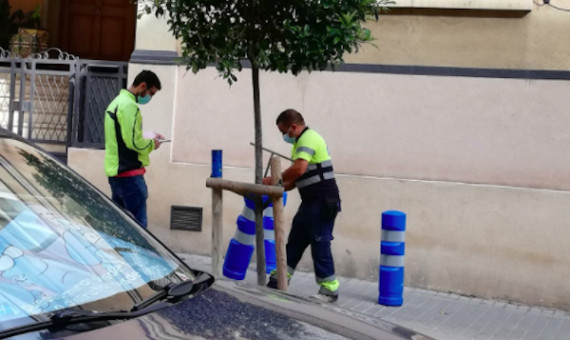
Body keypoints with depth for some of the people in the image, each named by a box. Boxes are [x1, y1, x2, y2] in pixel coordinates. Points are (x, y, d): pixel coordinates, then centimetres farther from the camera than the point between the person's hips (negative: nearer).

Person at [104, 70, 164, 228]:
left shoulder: (117, 102, 17)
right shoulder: (129, 105, -16)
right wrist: (152, 144, -4)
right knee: (137, 224, -7)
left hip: (115, 171, 10)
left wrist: (148, 138, 11)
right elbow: (133, 142, -22)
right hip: (129, 173, -10)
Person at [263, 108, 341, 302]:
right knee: (295, 241, 13)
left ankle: (329, 290, 3)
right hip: (311, 202, 10)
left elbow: (299, 169, -29)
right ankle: (280, 280, 21)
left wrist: (275, 180, -17)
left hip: (323, 201, -10)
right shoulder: (301, 142, 19)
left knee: (320, 244, -5)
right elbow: (297, 178, 22)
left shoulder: (308, 138, -14)